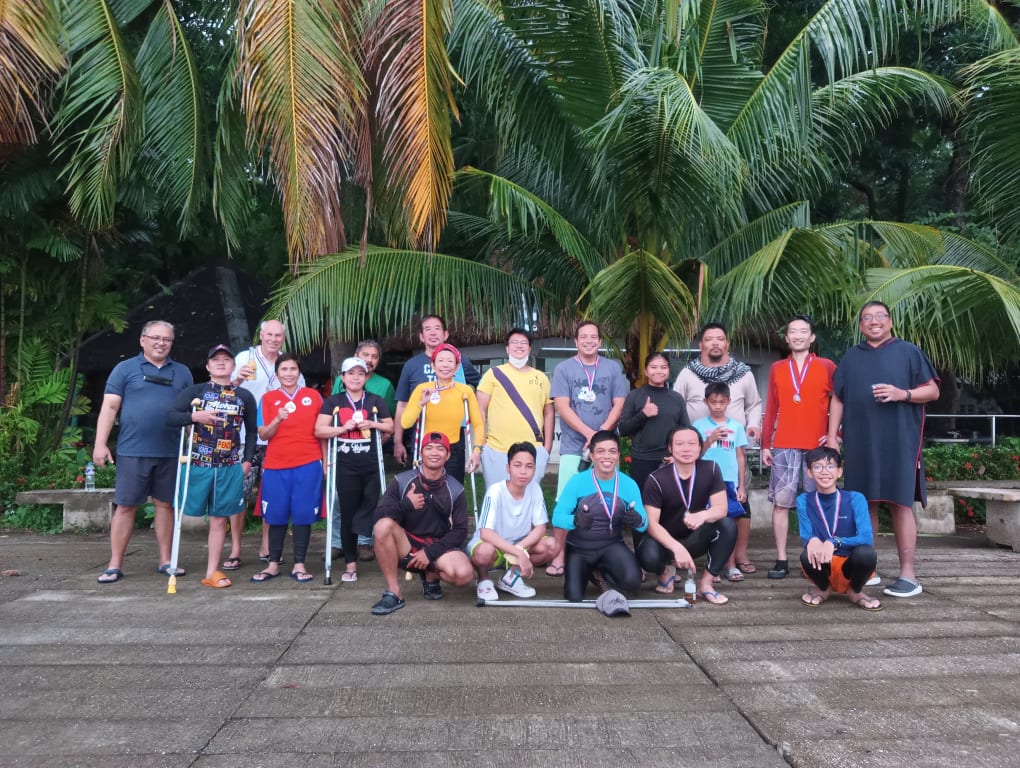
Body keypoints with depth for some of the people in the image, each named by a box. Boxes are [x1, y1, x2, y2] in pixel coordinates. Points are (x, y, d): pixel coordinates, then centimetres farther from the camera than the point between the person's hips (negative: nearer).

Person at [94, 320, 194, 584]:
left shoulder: (182, 373, 12)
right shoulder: (125, 368, 3)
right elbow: (109, 407, -1)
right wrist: (100, 444, -8)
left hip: (170, 452, 3)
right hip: (133, 451, -2)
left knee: (165, 504, 9)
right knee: (125, 506, 2)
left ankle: (165, 560, 18)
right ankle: (115, 565, 10)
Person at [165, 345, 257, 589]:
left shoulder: (244, 396, 7)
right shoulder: (195, 391, 2)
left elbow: (251, 431, 14)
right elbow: (169, 417, -7)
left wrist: (247, 460, 5)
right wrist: (194, 416, -23)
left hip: (230, 467, 1)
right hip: (198, 464, -1)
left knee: (219, 519, 4)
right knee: (191, 513, 7)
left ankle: (212, 572, 11)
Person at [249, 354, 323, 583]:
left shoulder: (314, 396, 5)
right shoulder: (268, 398, 5)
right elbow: (263, 435, 1)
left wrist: (325, 460, 7)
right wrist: (279, 419, -17)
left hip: (308, 465, 0)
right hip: (276, 466, 1)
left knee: (303, 514, 1)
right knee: (276, 515, 5)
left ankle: (299, 565, 10)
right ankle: (273, 564, 17)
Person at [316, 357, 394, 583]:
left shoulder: (377, 401, 8)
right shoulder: (333, 402, 5)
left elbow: (390, 427, 13)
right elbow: (319, 430, -2)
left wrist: (373, 424, -6)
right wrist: (343, 427, -17)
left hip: (372, 466, 1)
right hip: (345, 467, 0)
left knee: (373, 511, -4)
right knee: (347, 514, 4)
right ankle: (350, 564, 12)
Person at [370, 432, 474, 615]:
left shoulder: (455, 490, -1)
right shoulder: (401, 481, -3)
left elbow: (460, 531, -4)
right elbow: (380, 515, -11)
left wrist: (430, 552, -14)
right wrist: (406, 505, -27)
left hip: (438, 547, 0)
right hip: (407, 547, 0)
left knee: (464, 574, -30)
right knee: (383, 525, -31)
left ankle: (432, 577, 8)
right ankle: (393, 593, -18)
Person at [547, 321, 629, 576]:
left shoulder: (613, 368, 8)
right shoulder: (564, 369, 3)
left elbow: (619, 405, 3)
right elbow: (562, 407, -5)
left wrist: (600, 434, -10)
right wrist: (589, 433, -13)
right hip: (573, 447, -1)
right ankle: (559, 555, 3)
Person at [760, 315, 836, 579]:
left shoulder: (827, 367, 5)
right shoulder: (777, 369, 10)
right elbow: (771, 409, 9)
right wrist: (765, 444, 5)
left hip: (818, 446, -1)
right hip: (784, 447, 1)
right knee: (780, 503, -1)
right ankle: (781, 560, 4)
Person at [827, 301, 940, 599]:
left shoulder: (908, 352, 6)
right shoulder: (851, 357, 15)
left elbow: (933, 391, 4)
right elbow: (837, 398, 14)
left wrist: (902, 393, -14)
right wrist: (832, 435, 5)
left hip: (899, 440, -3)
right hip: (860, 442, 3)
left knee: (901, 503, -5)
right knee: (865, 504, 6)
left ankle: (908, 574, -1)